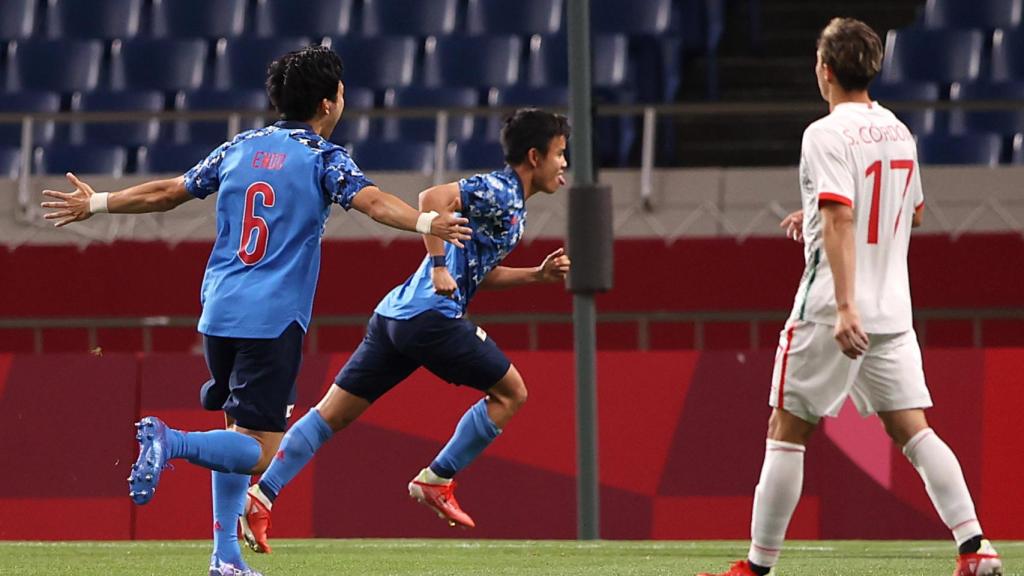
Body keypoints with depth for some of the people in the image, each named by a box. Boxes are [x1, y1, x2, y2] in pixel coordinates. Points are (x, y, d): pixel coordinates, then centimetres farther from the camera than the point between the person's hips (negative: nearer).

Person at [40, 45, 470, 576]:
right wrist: (428, 223, -35)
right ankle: (172, 442, -30)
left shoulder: (242, 148, 13)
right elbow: (372, 202, -22)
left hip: (218, 313, 6)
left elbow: (166, 193, 21)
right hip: (273, 320, -6)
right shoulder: (323, 158, -3)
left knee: (239, 432, 19)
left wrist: (95, 204, 34)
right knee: (259, 450, -6)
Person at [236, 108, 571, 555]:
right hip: (431, 316, -10)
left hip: (395, 316, 10)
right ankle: (436, 481, 5)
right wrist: (439, 267, -22)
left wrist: (539, 274, 23)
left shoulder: (508, 200, 23)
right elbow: (433, 198, -22)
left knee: (334, 413, 5)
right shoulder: (499, 191, -7)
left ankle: (261, 496, -1)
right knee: (510, 392, 3)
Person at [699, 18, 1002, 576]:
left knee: (786, 431, 3)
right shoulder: (898, 131, 12)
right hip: (893, 310, 6)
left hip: (831, 311, -6)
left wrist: (845, 306, -28)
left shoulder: (827, 133, -12)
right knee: (912, 429, 4)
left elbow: (841, 218, -22)